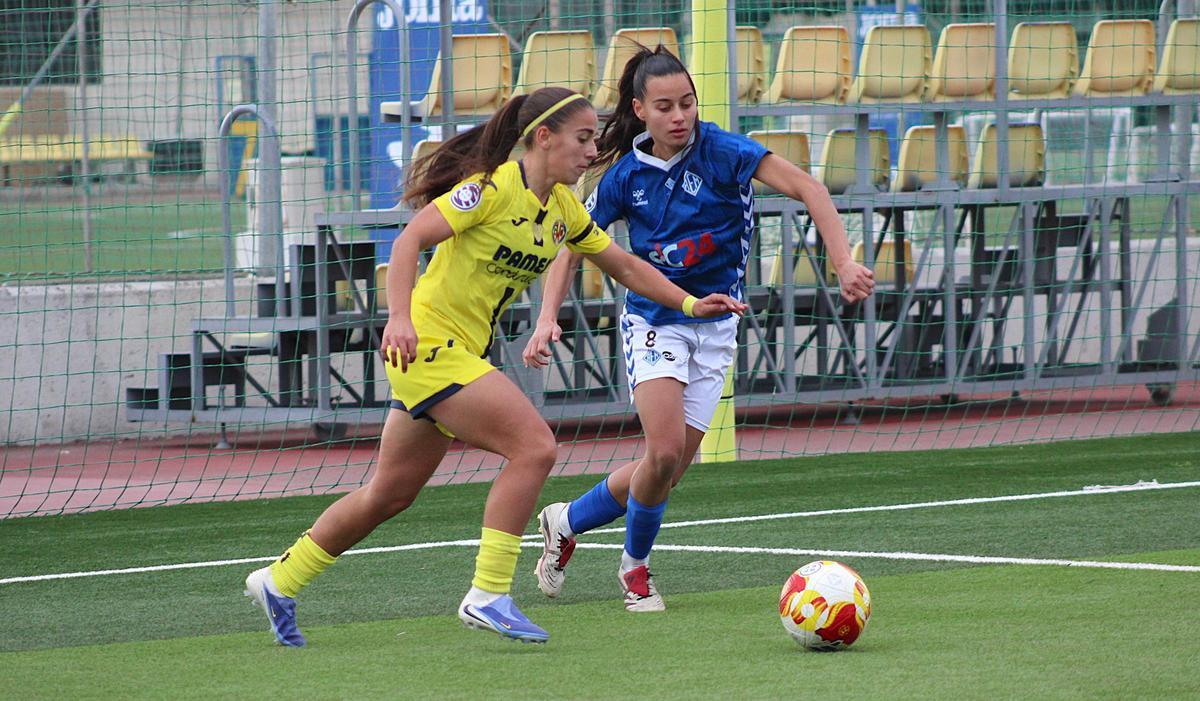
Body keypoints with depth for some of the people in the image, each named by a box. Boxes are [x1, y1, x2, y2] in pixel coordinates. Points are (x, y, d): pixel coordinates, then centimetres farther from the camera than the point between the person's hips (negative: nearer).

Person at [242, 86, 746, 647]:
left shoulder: (561, 206, 9)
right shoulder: (495, 187, -16)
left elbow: (624, 265, 20)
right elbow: (409, 239, -22)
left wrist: (690, 304, 11)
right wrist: (399, 317, -34)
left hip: (459, 355, 9)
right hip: (427, 343, -9)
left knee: (391, 495, 15)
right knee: (534, 447, -18)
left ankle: (279, 582, 28)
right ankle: (488, 596, -14)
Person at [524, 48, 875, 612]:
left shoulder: (720, 152, -12)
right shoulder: (625, 175, -6)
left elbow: (805, 188, -20)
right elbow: (572, 250, 2)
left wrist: (844, 264, -32)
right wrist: (548, 318, -14)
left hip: (714, 324, 1)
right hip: (653, 320, -1)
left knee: (666, 471, 1)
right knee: (664, 454, -19)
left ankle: (565, 522, 26)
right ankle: (635, 566, 7)